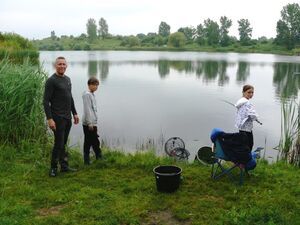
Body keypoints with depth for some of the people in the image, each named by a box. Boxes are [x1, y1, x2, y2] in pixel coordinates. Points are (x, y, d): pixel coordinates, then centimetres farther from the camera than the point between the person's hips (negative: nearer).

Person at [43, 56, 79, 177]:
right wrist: (49, 119, -20)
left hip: (67, 117, 7)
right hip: (58, 118, -7)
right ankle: (53, 168, 11)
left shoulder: (67, 79, 13)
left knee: (63, 143, 14)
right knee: (59, 143, -3)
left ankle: (64, 166, 21)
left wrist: (74, 113, 19)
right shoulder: (51, 81, -11)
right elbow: (46, 101, -14)